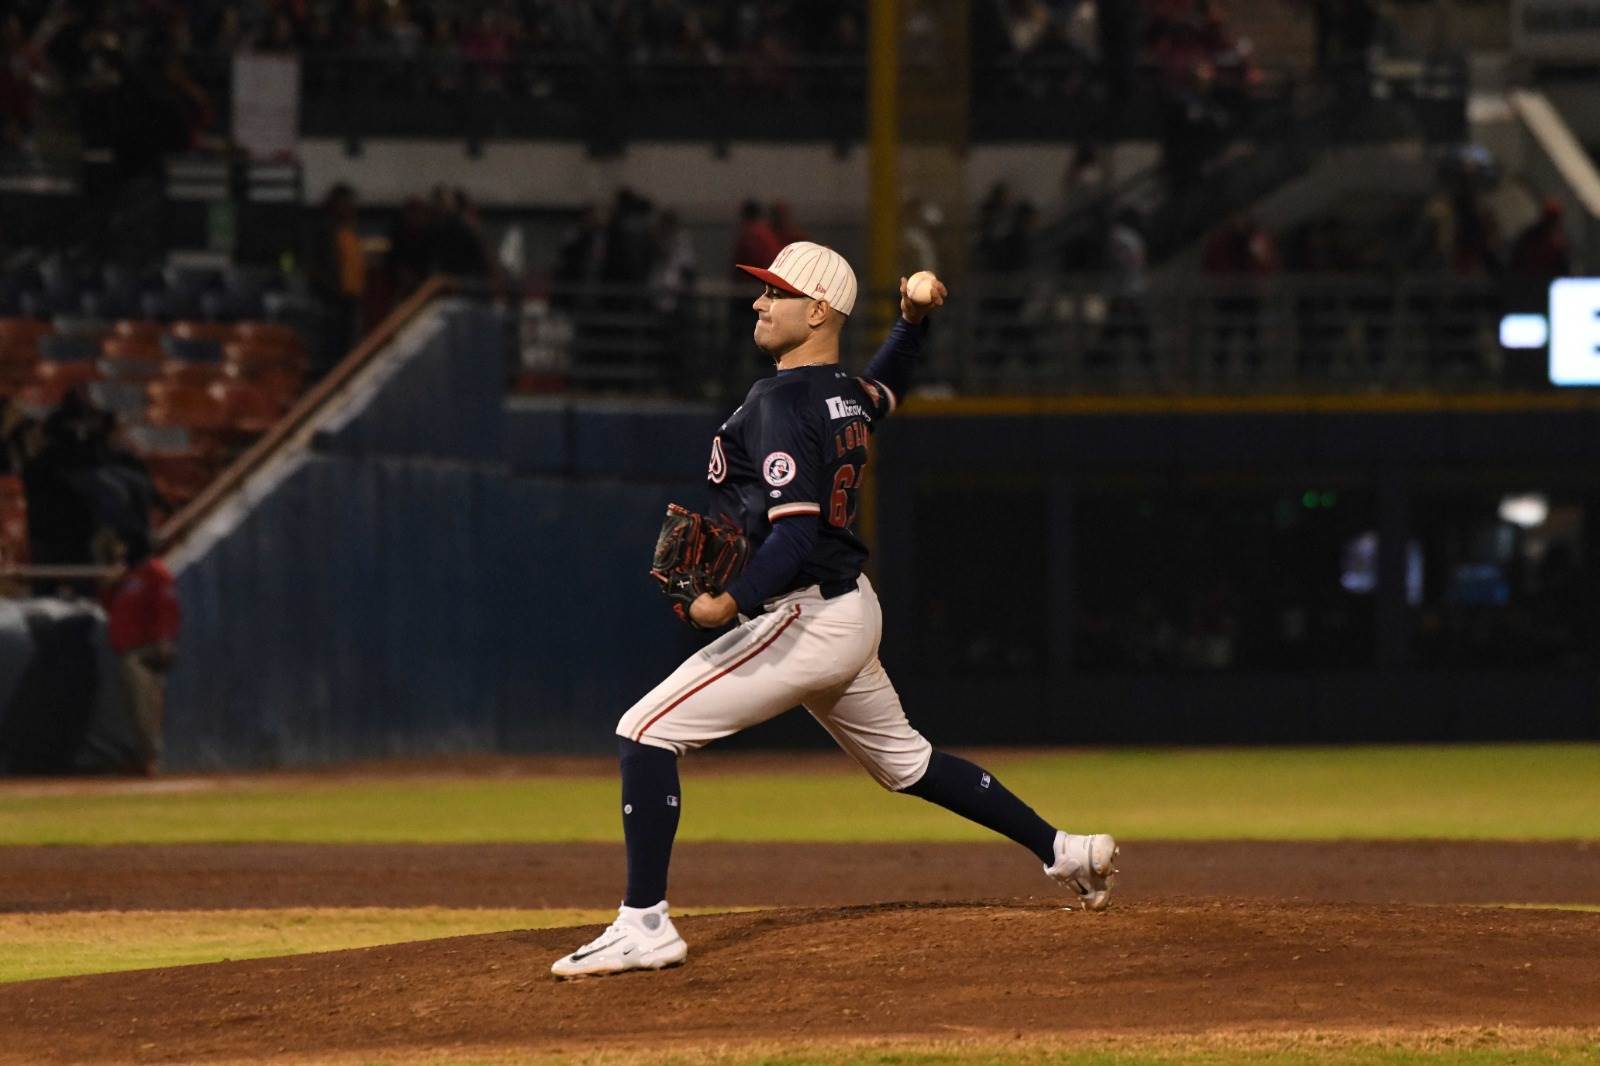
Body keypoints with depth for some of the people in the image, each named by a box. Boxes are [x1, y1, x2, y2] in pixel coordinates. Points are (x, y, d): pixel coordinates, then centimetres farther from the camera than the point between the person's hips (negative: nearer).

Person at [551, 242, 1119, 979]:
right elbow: (887, 391, 36)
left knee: (646, 732, -12)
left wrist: (734, 601, -40)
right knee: (903, 760, 27)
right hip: (852, 611, 10)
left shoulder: (780, 403, -18)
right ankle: (1061, 850, 33)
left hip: (803, 619, -10)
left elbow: (795, 528, -28)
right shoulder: (848, 395, 9)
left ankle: (644, 924, -17)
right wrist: (913, 323, 21)